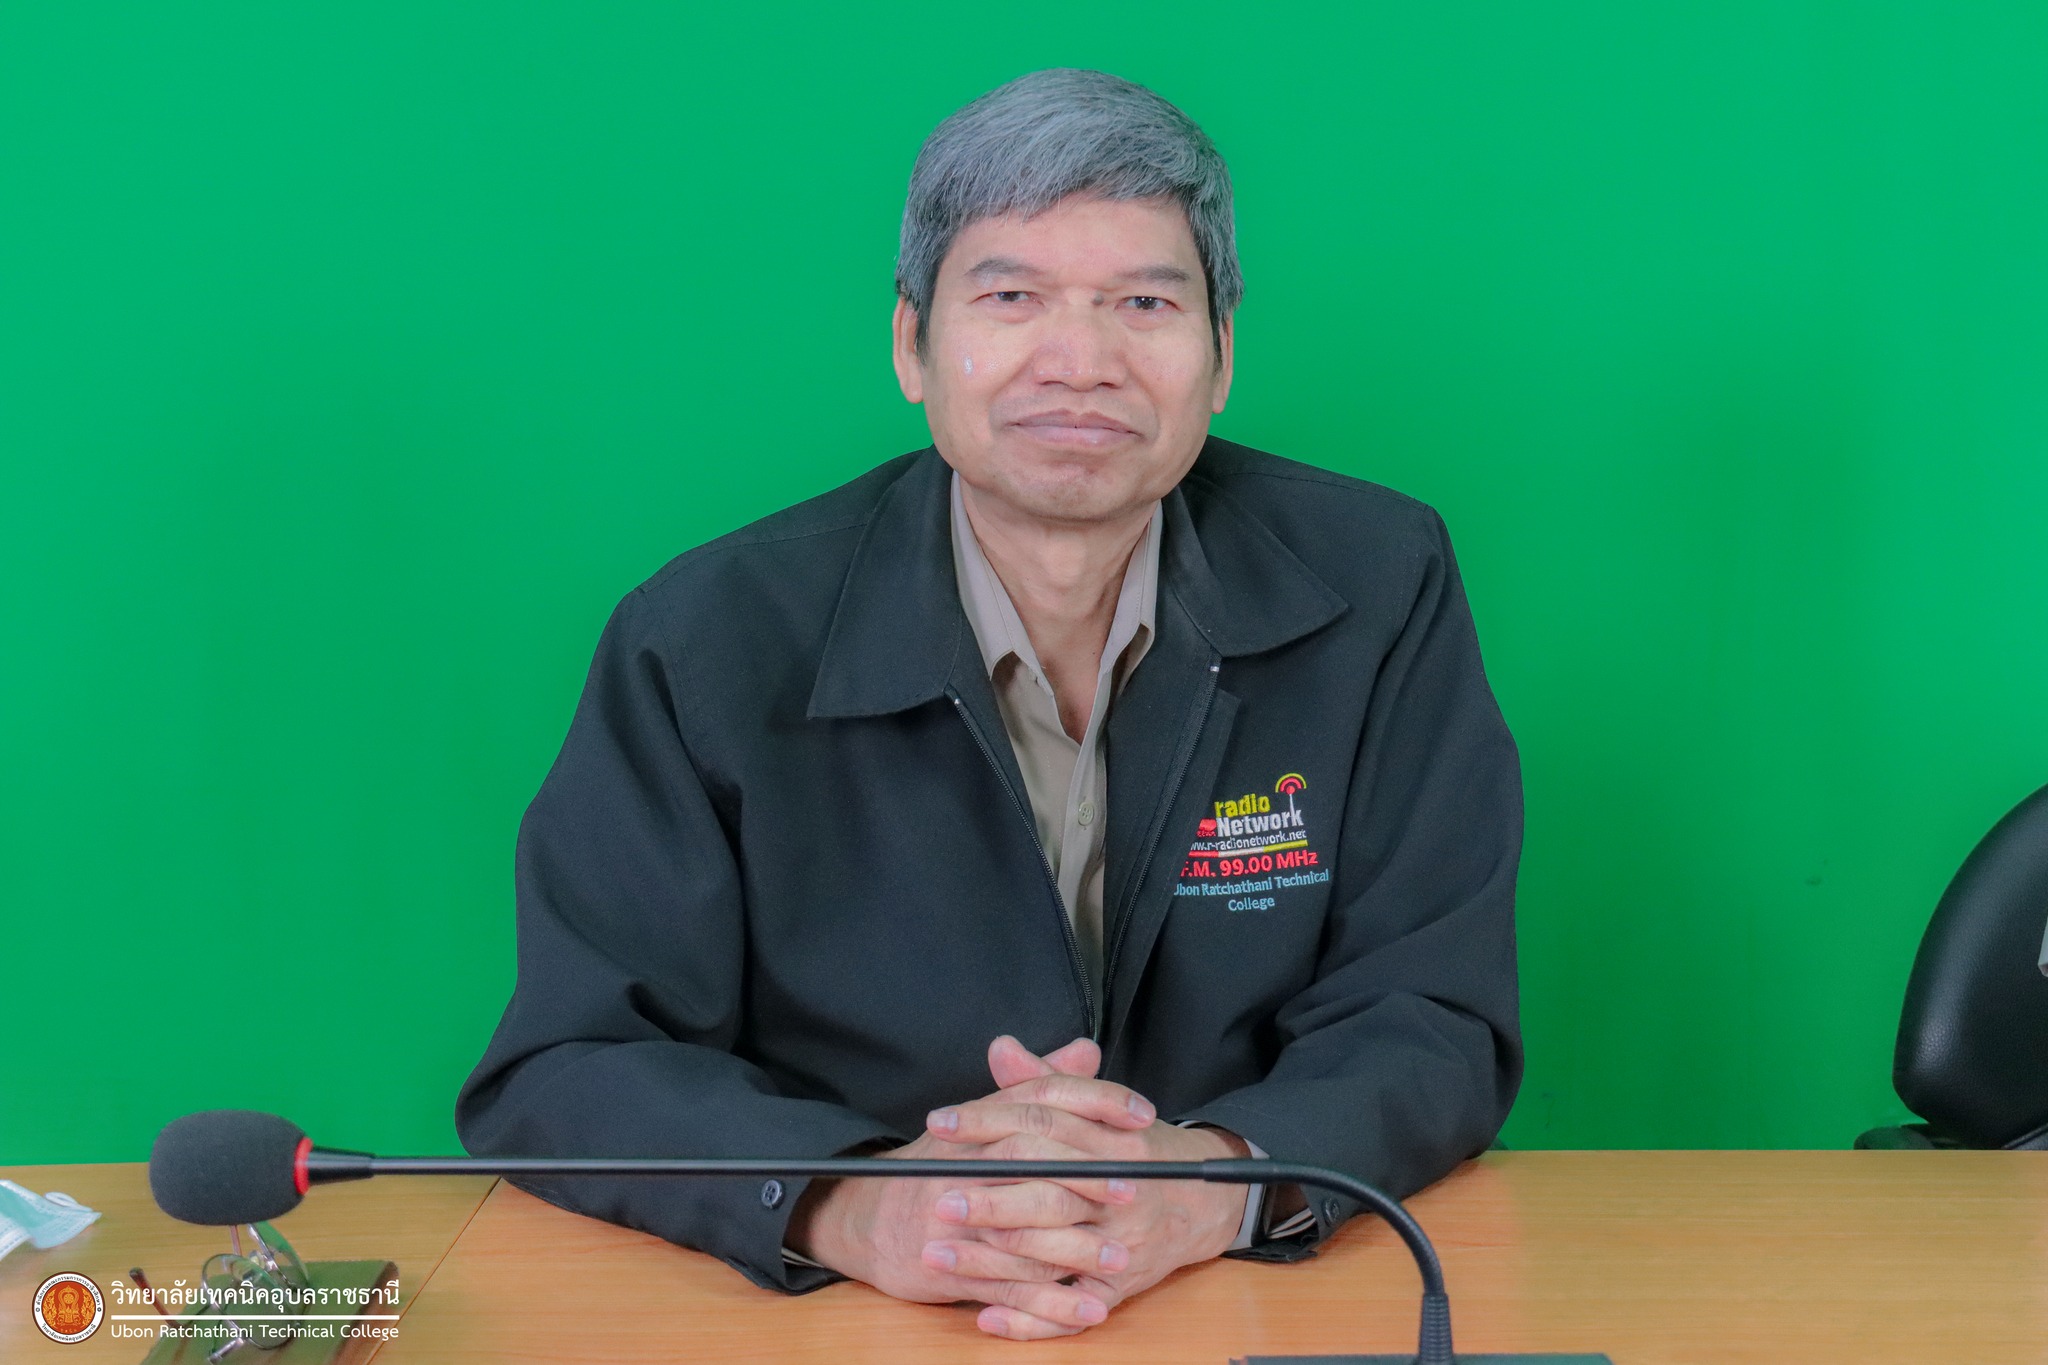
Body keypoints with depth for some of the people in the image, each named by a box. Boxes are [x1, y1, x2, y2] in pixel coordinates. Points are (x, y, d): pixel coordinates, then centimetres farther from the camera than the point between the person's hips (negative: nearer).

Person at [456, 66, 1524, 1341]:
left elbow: (1434, 1019, -4)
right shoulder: (706, 642, -6)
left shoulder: (1380, 592, -3)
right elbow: (556, 1075, -8)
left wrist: (1206, 1187, -26)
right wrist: (859, 1207, -27)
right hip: (843, 1331, 0)